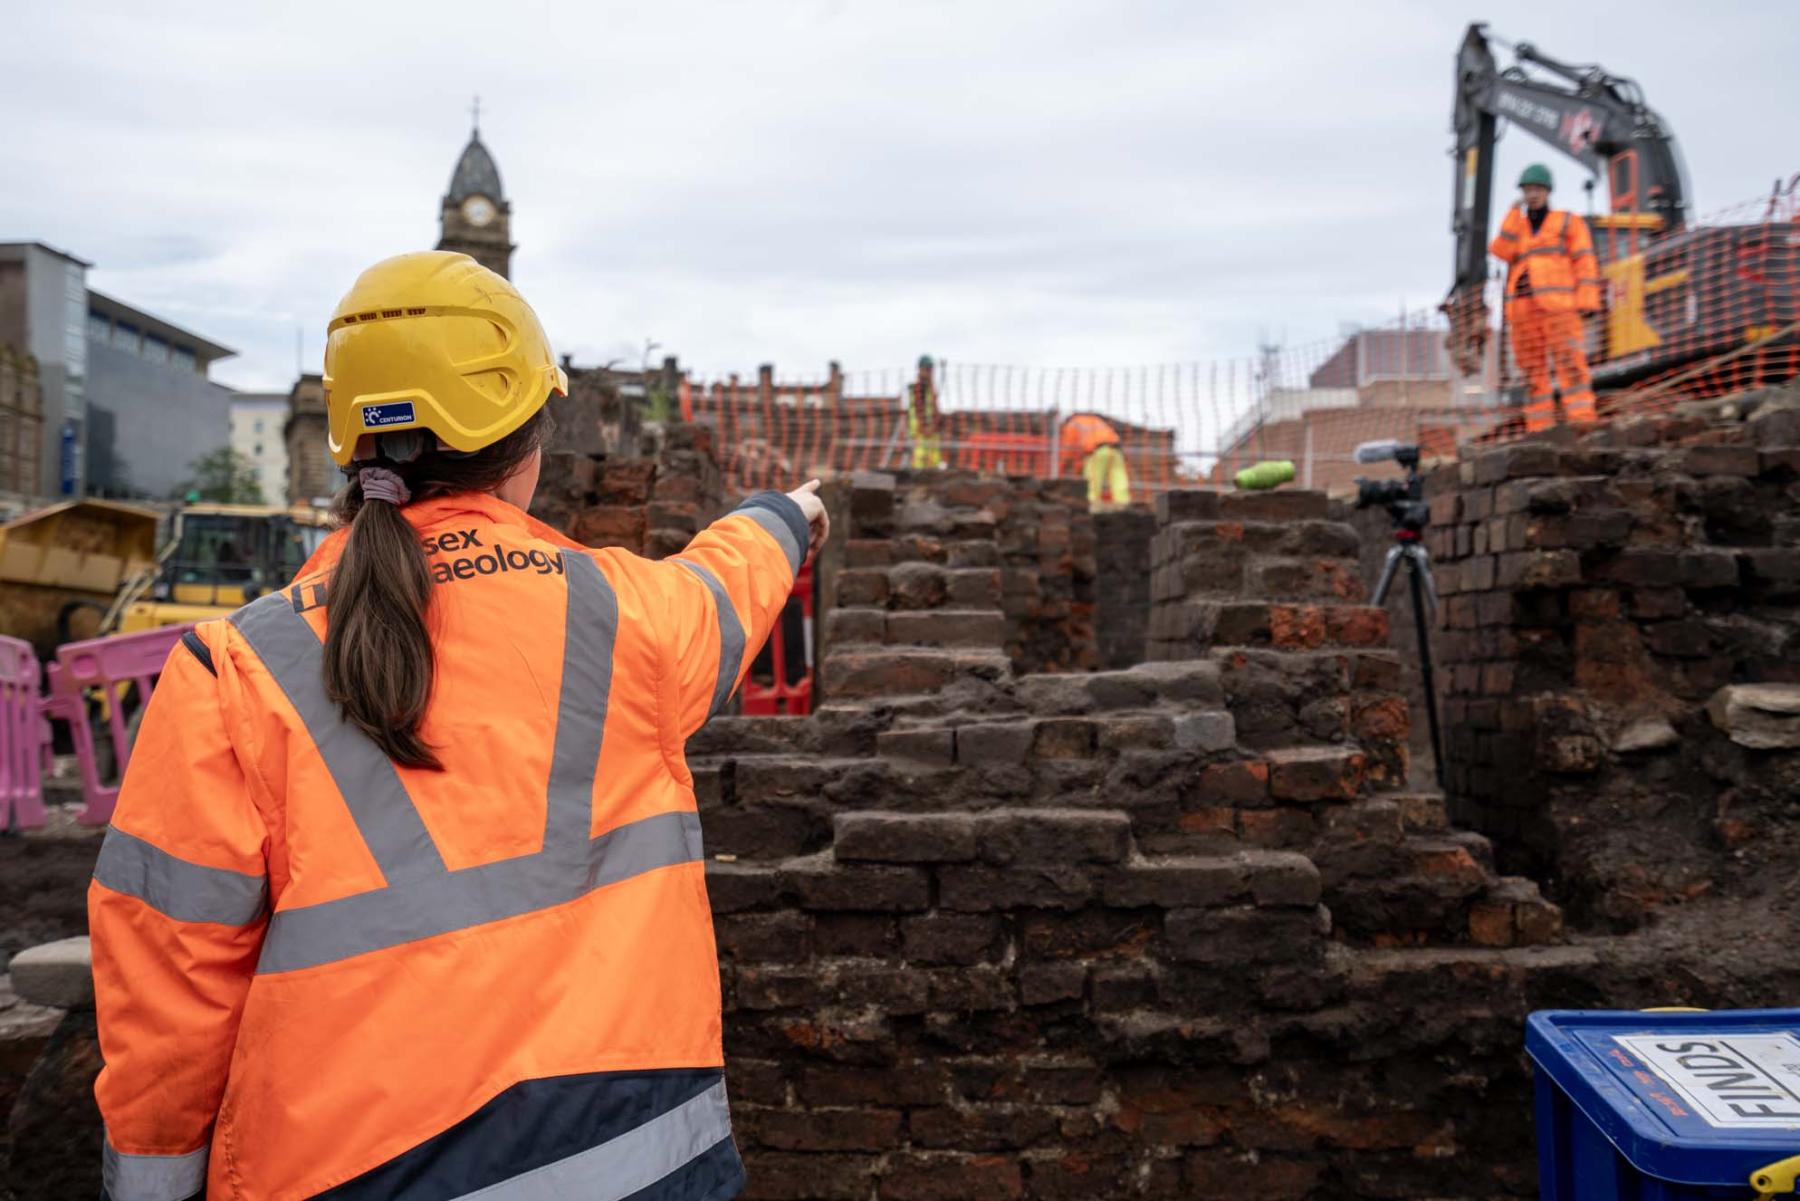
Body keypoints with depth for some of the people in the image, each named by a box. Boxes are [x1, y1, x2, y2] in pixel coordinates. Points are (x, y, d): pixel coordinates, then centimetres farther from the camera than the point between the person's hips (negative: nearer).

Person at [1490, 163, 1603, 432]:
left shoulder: (1568, 222, 12)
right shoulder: (1514, 227, 23)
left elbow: (1585, 263, 2)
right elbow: (1501, 251, 1)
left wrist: (1586, 299, -10)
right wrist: (1515, 213, 1)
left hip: (1558, 306, -4)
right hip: (1523, 307, 4)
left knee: (1569, 361, -14)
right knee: (1533, 369, 0)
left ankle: (1582, 419, -20)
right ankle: (1539, 427, 0)